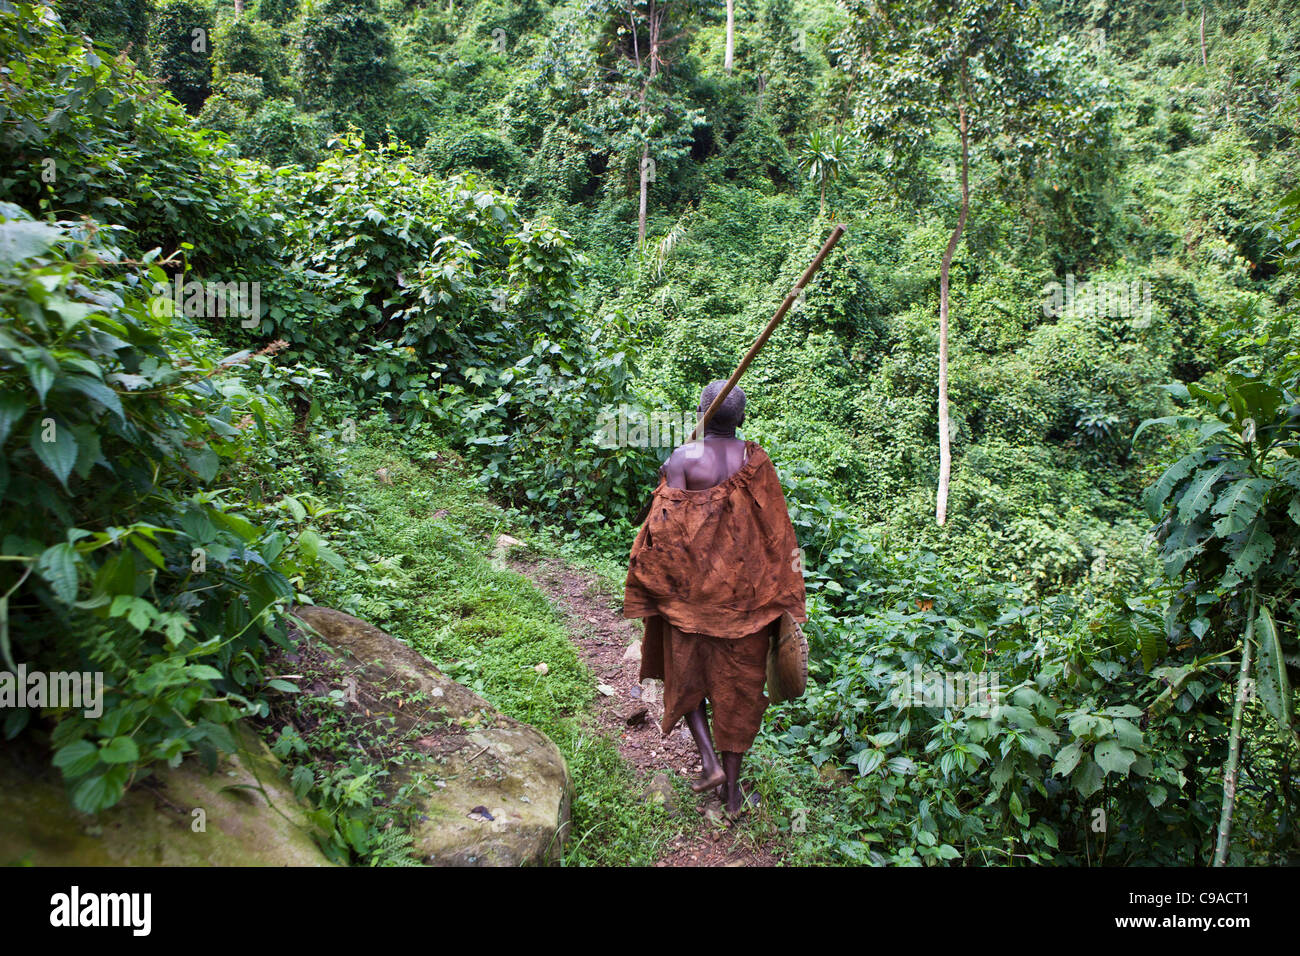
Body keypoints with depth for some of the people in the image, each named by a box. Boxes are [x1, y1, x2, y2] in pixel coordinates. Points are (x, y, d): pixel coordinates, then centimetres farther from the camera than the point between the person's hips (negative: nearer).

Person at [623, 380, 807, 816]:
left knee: (686, 671, 20)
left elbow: (668, 528, -15)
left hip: (691, 586, -2)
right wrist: (779, 596, 11)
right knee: (737, 682, 12)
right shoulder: (757, 460, -4)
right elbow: (776, 531, 1)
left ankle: (710, 759, 9)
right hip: (745, 591, 2)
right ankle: (733, 789, 21)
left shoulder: (683, 458, -12)